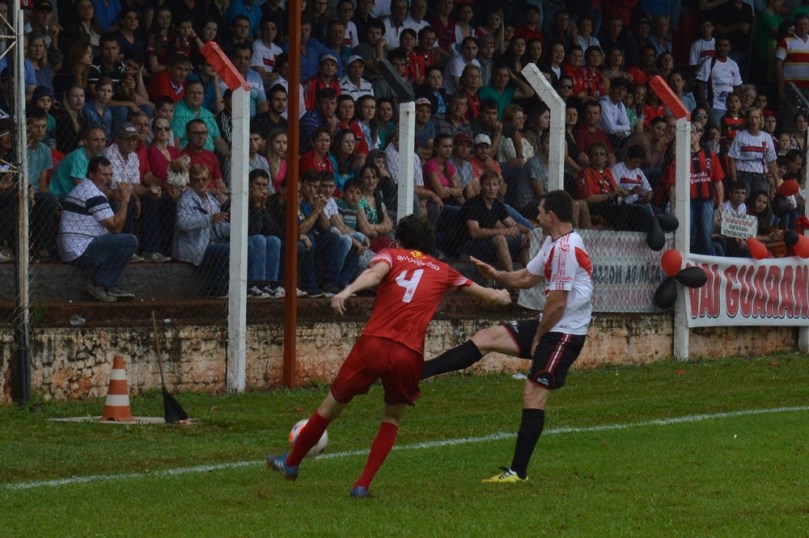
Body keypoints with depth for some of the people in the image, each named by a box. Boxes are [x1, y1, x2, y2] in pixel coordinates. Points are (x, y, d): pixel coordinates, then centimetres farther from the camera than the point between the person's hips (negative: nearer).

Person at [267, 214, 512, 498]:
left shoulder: (392, 255, 13)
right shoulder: (442, 271, 20)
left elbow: (376, 272, -11)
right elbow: (476, 289, 37)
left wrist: (348, 291, -29)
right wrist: (497, 296, 59)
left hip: (374, 344, -1)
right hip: (409, 355, 1)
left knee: (332, 405, 16)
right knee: (392, 419, 23)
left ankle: (292, 463, 31)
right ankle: (363, 484, 10)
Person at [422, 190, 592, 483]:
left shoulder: (566, 249, -21)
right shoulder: (553, 244, 12)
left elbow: (557, 303, -21)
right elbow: (528, 277, 23)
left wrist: (538, 338, -9)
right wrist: (497, 275, 6)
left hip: (564, 333, -10)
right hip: (549, 327, 10)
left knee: (534, 394, -10)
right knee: (486, 337, 5)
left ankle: (518, 472, -7)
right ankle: (417, 371, 3)